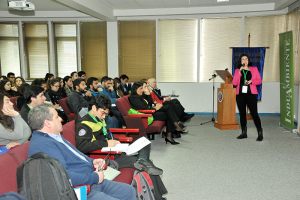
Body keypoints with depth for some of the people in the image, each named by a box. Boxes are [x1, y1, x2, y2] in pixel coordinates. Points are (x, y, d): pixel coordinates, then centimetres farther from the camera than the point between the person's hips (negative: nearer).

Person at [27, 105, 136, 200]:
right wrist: (94, 177, -18)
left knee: (130, 191, 12)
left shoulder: (54, 136, 13)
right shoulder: (41, 144, -21)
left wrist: (91, 162, 6)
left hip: (92, 181, 10)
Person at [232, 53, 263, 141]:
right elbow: (234, 83, -1)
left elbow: (259, 80, 6)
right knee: (242, 113, 5)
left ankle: (260, 133, -4)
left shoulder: (254, 69, 9)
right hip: (240, 94, 2)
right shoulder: (237, 70, 10)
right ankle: (244, 133, 13)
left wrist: (251, 81, -12)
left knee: (254, 113, -8)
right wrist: (239, 72, -8)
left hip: (251, 94, -2)